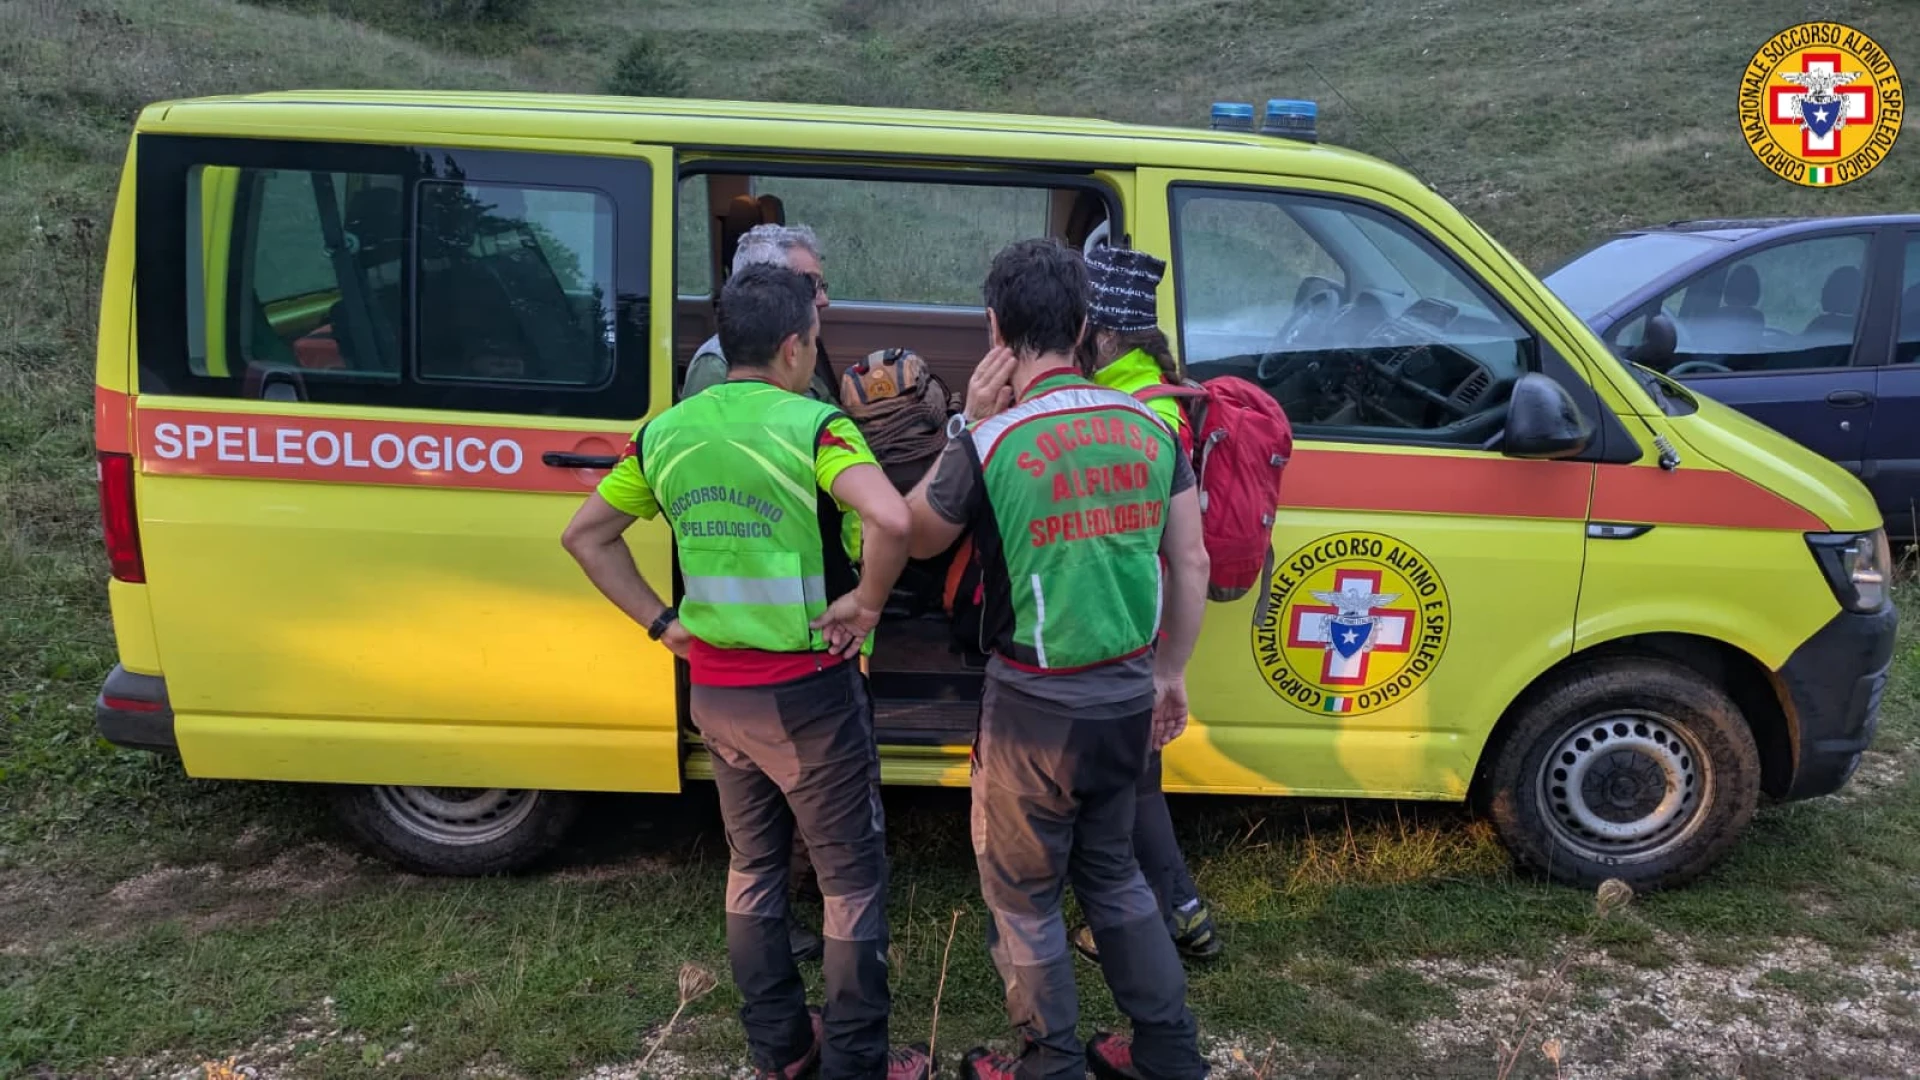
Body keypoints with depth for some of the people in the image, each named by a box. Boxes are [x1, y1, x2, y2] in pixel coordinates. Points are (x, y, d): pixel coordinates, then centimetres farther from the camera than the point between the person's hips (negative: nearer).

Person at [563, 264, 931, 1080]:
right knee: (852, 879, 10)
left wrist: (659, 623, 8)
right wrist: (867, 603, -17)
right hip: (806, 690, -6)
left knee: (753, 866, 22)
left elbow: (585, 535, 9)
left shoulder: (667, 431, 3)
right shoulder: (811, 425, -16)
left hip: (714, 690, 6)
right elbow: (891, 520, -33)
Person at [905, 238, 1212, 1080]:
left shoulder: (991, 443, -16)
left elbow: (915, 539, 2)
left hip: (1038, 703, -6)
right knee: (1111, 871, 26)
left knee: (1023, 894, 16)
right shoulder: (1148, 426, -1)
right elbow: (1190, 563, 4)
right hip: (1127, 692, 6)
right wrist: (1170, 673, 16)